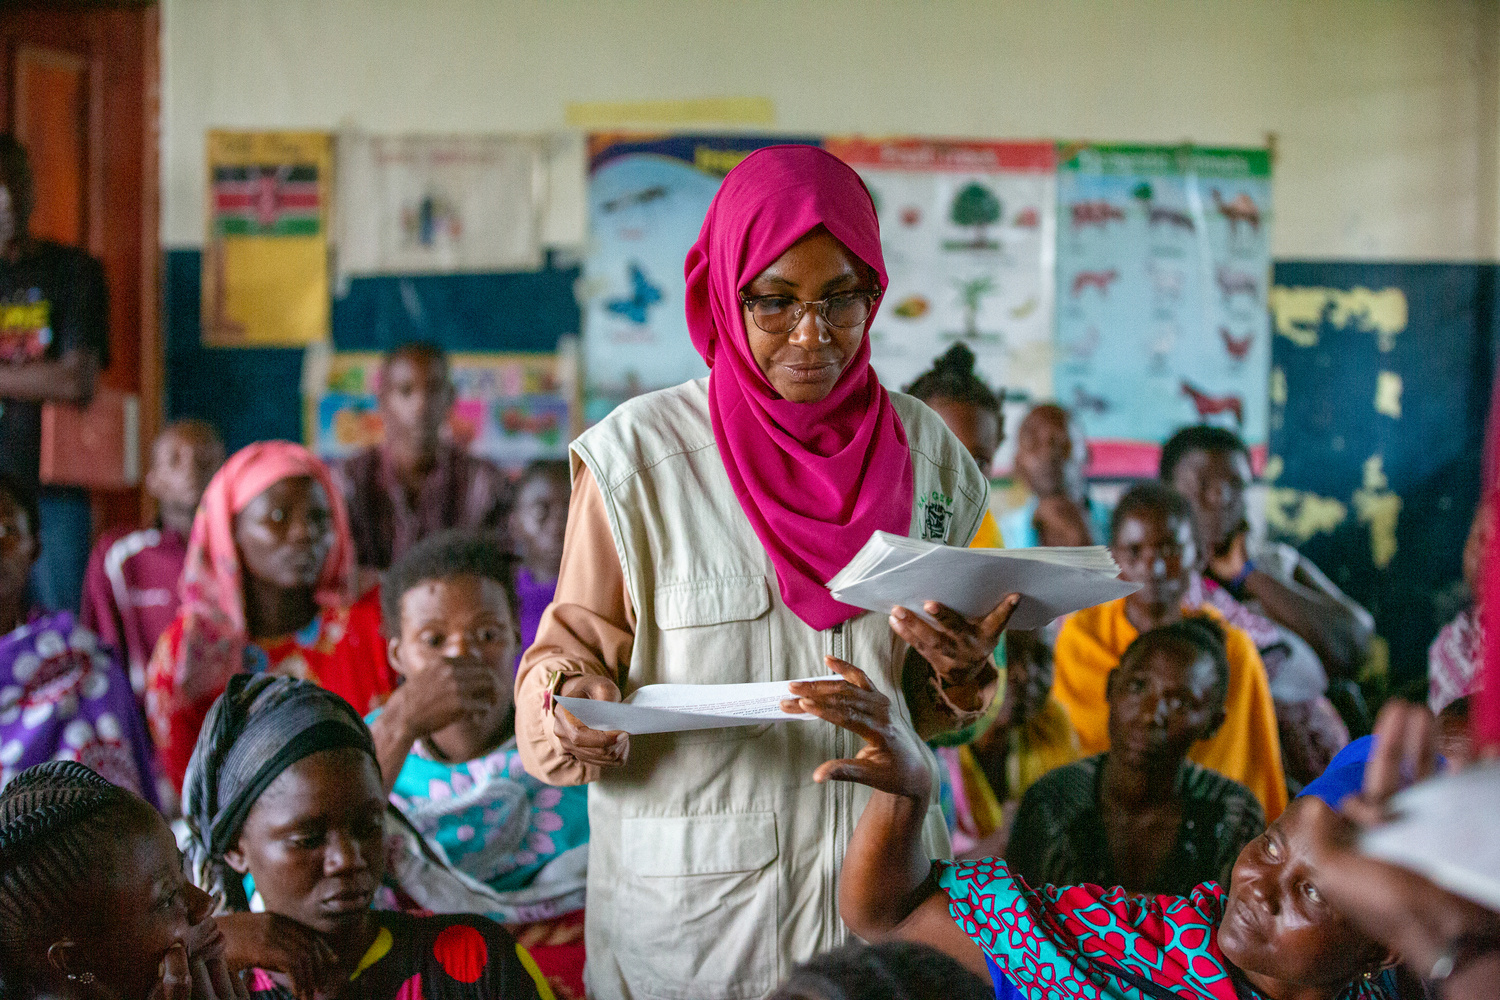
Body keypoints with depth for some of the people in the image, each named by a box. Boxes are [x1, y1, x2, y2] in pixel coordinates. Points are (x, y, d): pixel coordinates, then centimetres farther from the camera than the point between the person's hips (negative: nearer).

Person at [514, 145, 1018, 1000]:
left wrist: (961, 671, -10)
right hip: (696, 898, -3)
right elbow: (570, 653, -5)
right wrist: (570, 705, -27)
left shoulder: (923, 450, 3)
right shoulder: (640, 455, -9)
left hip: (877, 866, 3)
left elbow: (926, 706, 12)